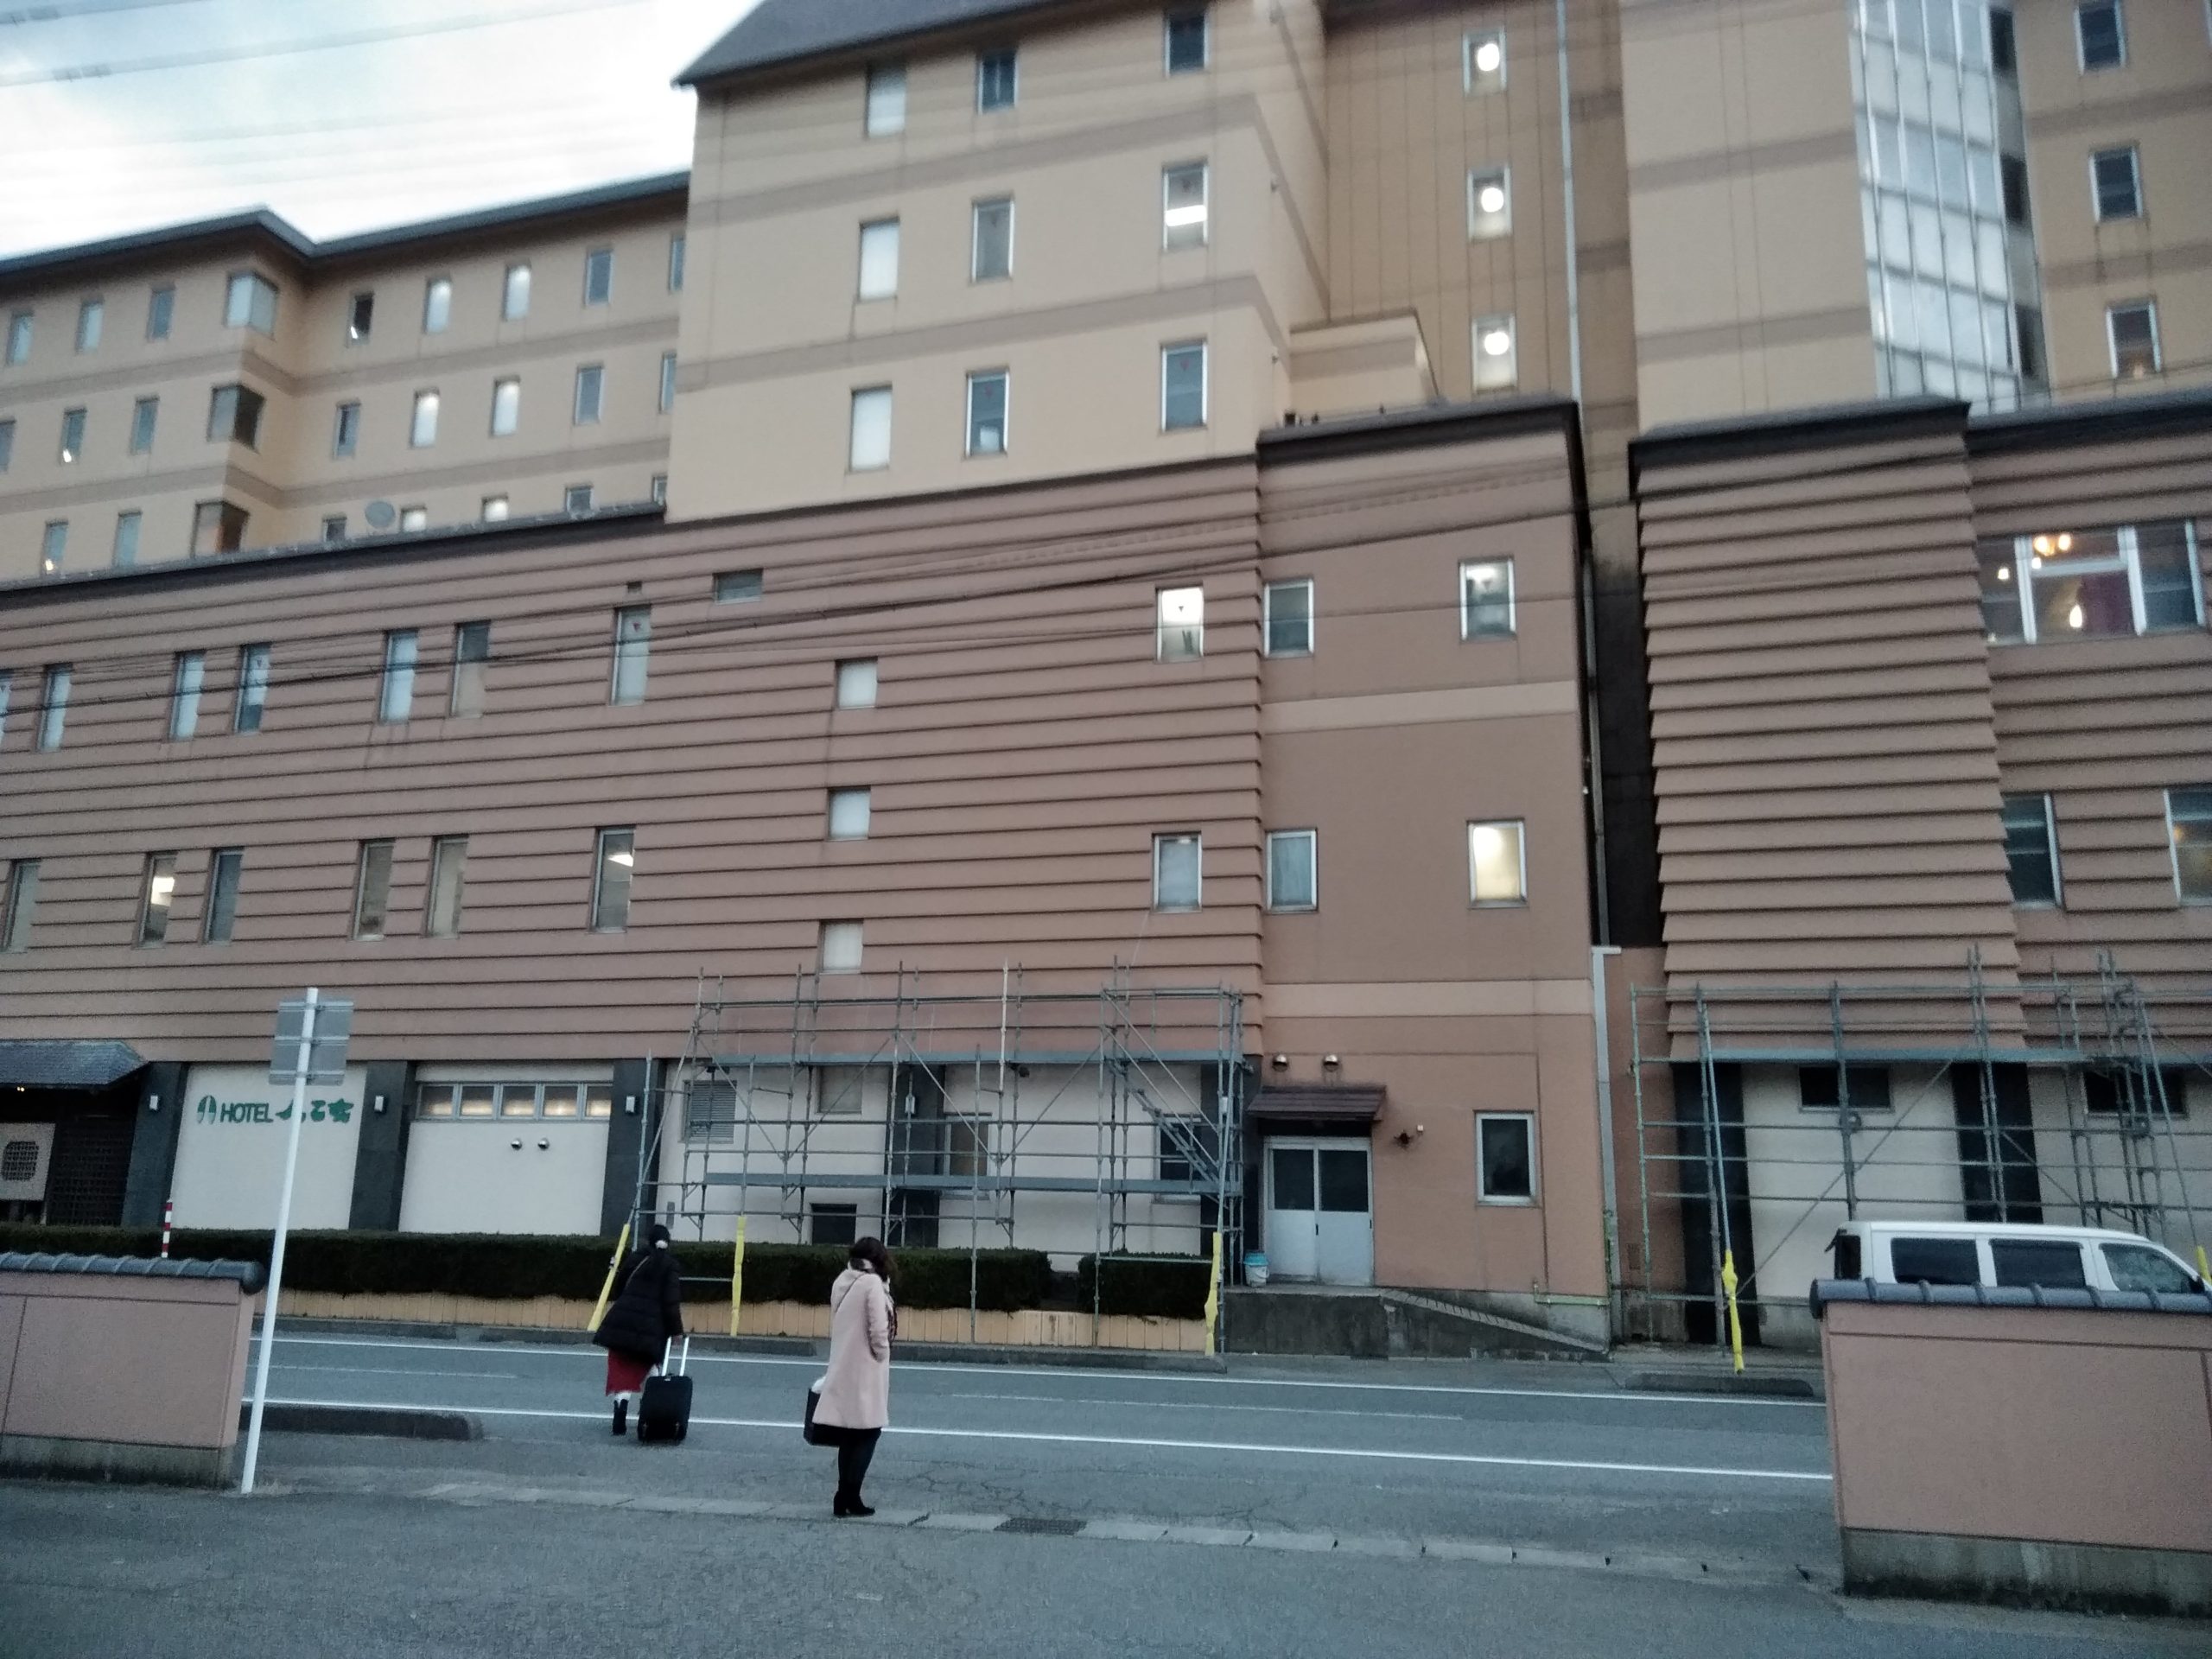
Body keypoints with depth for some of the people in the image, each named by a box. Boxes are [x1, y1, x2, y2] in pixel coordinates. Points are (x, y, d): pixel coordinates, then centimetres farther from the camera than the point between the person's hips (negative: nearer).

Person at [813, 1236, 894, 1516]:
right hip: (864, 1370, -7)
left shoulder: (842, 1282, 9)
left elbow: (837, 1326, 9)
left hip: (842, 1369, 7)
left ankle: (845, 1497, 14)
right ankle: (849, 1497, -1)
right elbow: (878, 1329, -17)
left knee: (849, 1436, 12)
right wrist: (882, 1356, -2)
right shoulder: (872, 1282, -12)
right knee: (868, 1433, 2)